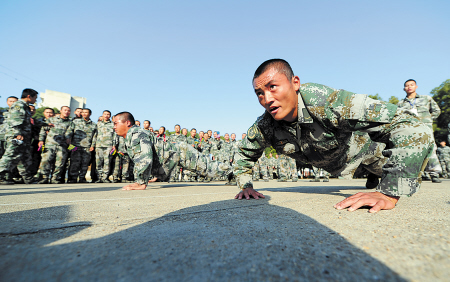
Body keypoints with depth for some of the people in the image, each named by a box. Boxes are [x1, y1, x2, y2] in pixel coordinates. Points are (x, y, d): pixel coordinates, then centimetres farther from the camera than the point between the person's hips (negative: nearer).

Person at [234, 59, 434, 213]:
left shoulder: (326, 102, -46)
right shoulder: (264, 128, -31)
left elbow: (413, 129, -46)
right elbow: (244, 155, -9)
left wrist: (388, 194, -51)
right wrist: (245, 186, -21)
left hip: (356, 143, -3)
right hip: (330, 165, 4)